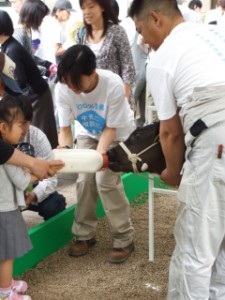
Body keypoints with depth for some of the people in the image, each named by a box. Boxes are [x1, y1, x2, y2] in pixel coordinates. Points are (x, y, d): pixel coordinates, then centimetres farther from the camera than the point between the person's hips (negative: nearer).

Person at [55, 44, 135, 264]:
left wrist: (99, 155, -39)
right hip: (89, 133, 4)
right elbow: (65, 128, -18)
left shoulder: (113, 85, -37)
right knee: (84, 179, -6)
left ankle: (123, 239, -1)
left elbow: (111, 129, -26)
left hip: (119, 133, -4)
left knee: (106, 180, -15)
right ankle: (84, 234, 13)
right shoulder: (62, 89, -27)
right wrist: (64, 150, -37)